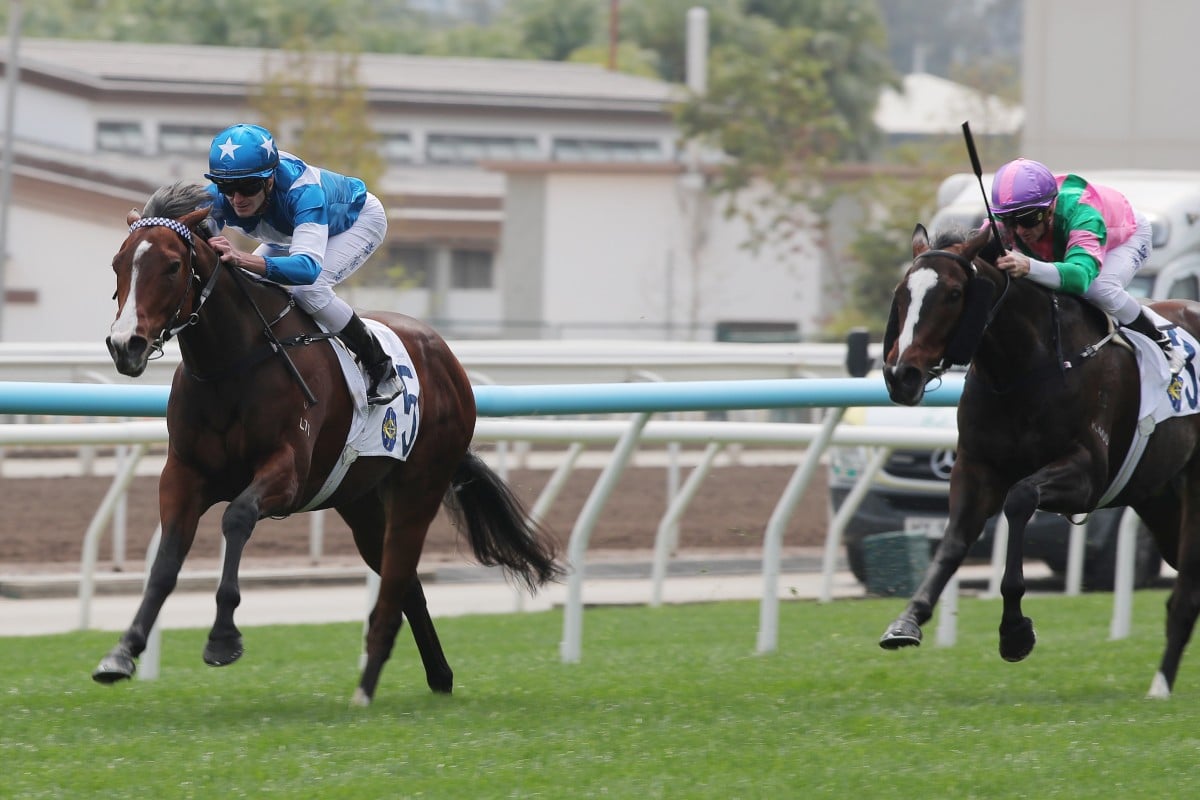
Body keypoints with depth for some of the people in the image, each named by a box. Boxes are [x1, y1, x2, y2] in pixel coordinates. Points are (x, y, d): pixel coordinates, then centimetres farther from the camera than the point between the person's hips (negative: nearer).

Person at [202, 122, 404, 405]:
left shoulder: (301, 191, -47)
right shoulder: (219, 198, -31)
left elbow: (308, 267, -60)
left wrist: (242, 259, -77)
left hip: (360, 220, -7)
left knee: (308, 290, -30)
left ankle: (381, 368, -12)